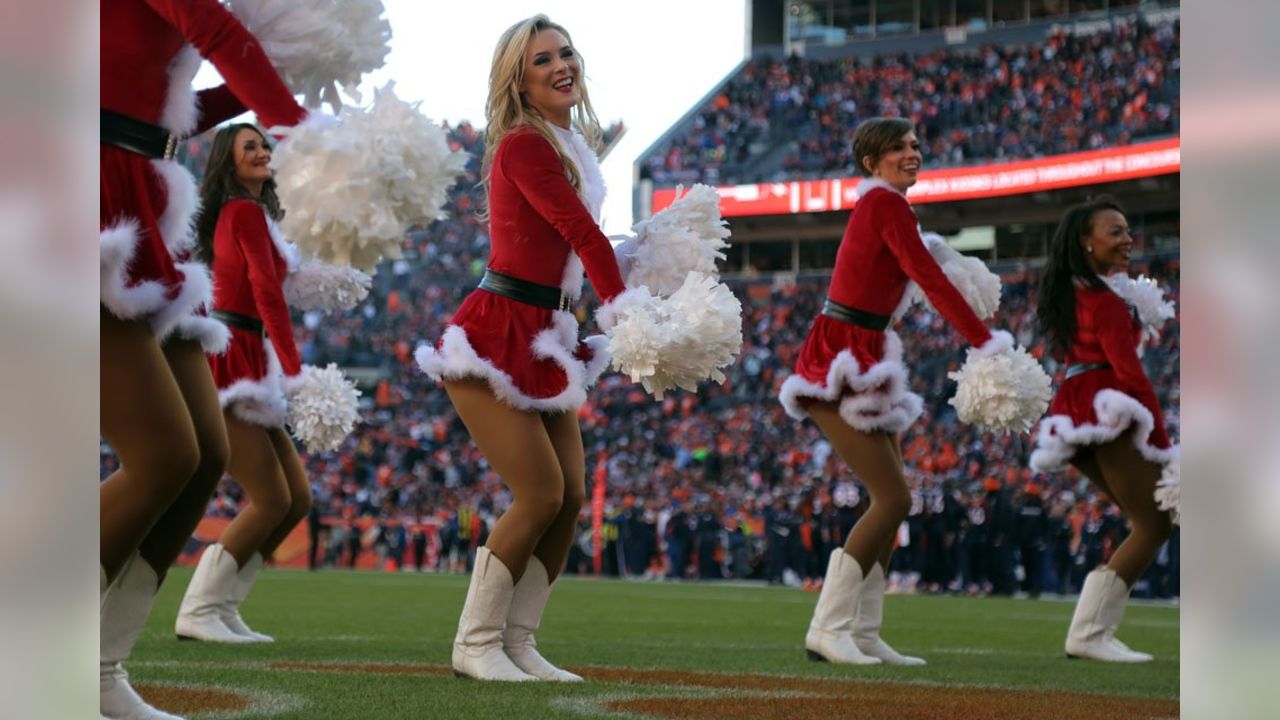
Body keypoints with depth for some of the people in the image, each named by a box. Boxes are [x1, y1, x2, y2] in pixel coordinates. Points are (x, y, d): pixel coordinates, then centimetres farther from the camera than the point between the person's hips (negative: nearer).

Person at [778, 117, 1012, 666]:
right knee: (894, 499, -11)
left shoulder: (875, 205, 16)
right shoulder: (886, 205, -13)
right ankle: (828, 630, -8)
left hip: (862, 363, 10)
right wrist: (985, 342, -21)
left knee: (891, 500, 10)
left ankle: (863, 634, 11)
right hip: (842, 366, -10)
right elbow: (930, 279, -19)